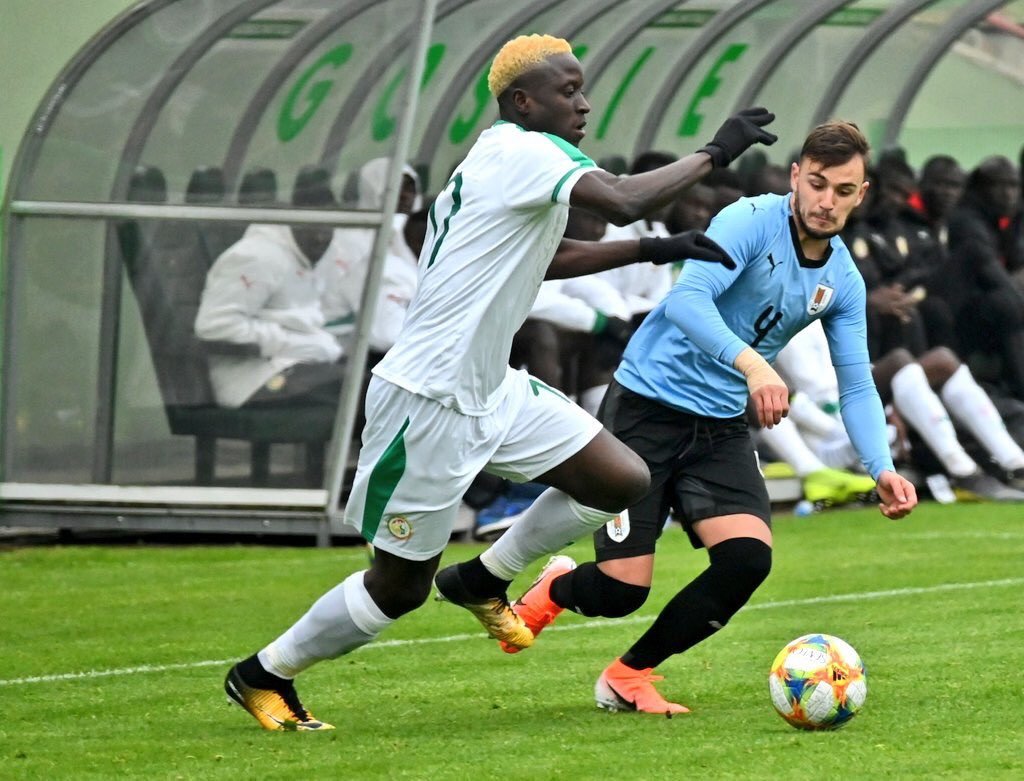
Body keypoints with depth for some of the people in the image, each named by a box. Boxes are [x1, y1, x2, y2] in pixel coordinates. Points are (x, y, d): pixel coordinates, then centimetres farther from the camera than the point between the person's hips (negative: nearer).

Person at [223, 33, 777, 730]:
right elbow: (623, 201, -32)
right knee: (400, 587, 1)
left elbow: (548, 258, 29)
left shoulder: (499, 162, 12)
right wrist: (714, 154, -19)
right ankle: (261, 674, 22)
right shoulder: (523, 152, -18)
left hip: (491, 391, 10)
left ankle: (484, 584, 21)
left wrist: (653, 250, 20)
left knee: (625, 480, 3)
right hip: (429, 402, -10)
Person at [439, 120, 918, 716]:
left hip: (722, 427, 6)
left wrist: (882, 469, -10)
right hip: (647, 405, -6)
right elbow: (688, 299, -30)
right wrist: (750, 364, -45)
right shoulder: (752, 221, -16)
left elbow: (856, 385, 6)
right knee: (621, 590, -10)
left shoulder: (844, 282, 4)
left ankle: (629, 677, 5)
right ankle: (558, 588, 31)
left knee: (748, 557, -18)